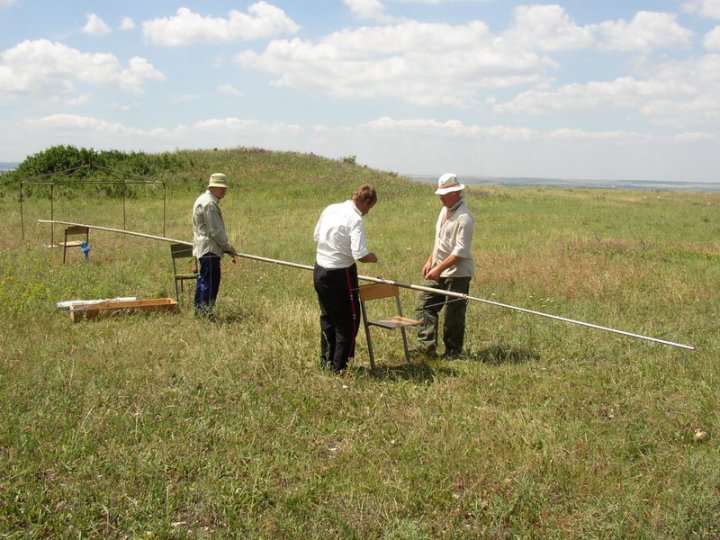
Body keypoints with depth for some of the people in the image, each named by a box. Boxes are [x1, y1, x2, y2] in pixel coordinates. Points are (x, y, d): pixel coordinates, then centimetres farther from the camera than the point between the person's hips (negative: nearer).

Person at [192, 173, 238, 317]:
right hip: (209, 249, -11)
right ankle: (204, 312, -5)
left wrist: (225, 246, 20)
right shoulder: (209, 203, -16)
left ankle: (199, 310, 20)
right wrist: (228, 247, -7)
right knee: (210, 281, -8)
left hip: (203, 247, 11)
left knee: (204, 279, 15)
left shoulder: (204, 200, 18)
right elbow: (215, 230, -18)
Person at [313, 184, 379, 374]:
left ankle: (326, 360, 32)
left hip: (319, 270, 8)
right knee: (348, 320, 7)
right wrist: (372, 258, -4)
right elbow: (360, 255, -24)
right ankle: (339, 366, 10)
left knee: (328, 316, 21)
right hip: (340, 274, -8)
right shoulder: (355, 220, -18)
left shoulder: (330, 209, 3)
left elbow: (316, 236, 15)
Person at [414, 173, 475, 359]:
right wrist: (430, 261, 17)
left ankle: (452, 352, 13)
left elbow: (460, 251, -23)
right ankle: (426, 345, 8)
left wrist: (439, 269, -24)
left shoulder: (464, 218, -18)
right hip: (439, 273, 9)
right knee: (424, 304, 5)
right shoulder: (444, 210, 11)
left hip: (457, 273, -9)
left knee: (453, 315, 0)